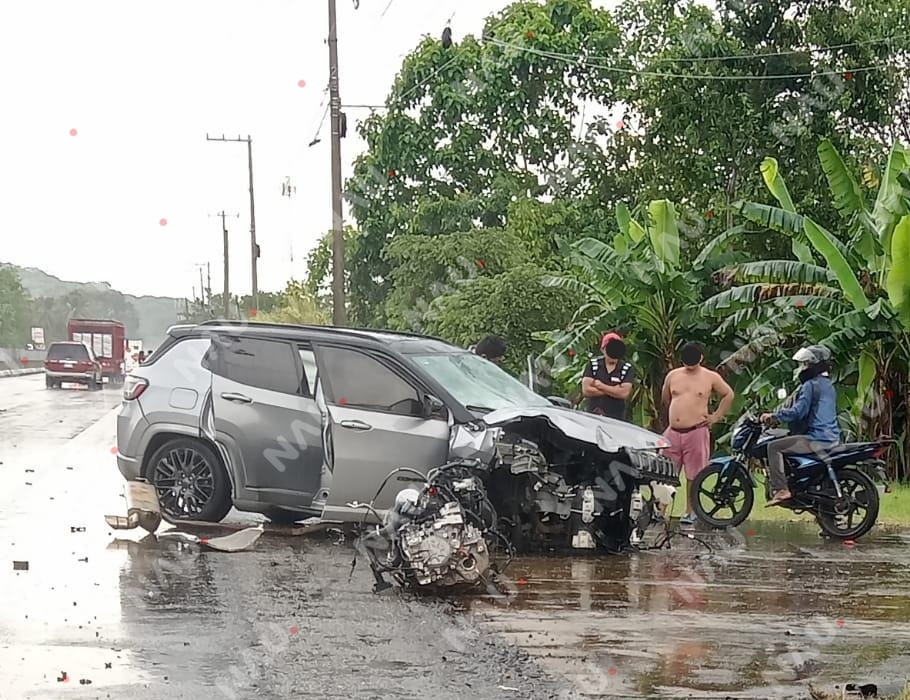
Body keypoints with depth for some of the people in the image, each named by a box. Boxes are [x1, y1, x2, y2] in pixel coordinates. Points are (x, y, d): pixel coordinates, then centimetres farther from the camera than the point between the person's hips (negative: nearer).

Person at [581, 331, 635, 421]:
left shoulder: (627, 369, 2)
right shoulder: (592, 364, 5)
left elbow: (624, 393, -12)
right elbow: (586, 390, -7)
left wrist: (600, 386, -7)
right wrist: (614, 391, -8)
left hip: (616, 419, -1)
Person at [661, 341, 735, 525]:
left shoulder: (711, 377, 2)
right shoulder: (672, 376, 10)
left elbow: (729, 395, 12)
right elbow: (665, 398, 26)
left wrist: (716, 416, 7)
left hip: (696, 432, -3)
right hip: (673, 433, 3)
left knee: (693, 476, 2)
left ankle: (690, 512, 12)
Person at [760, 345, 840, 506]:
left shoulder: (810, 385, -10)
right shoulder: (828, 385, 21)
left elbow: (798, 411, -19)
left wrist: (773, 416, -10)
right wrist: (779, 415, 30)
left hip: (815, 439, -10)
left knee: (774, 447, -11)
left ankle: (780, 489, -22)